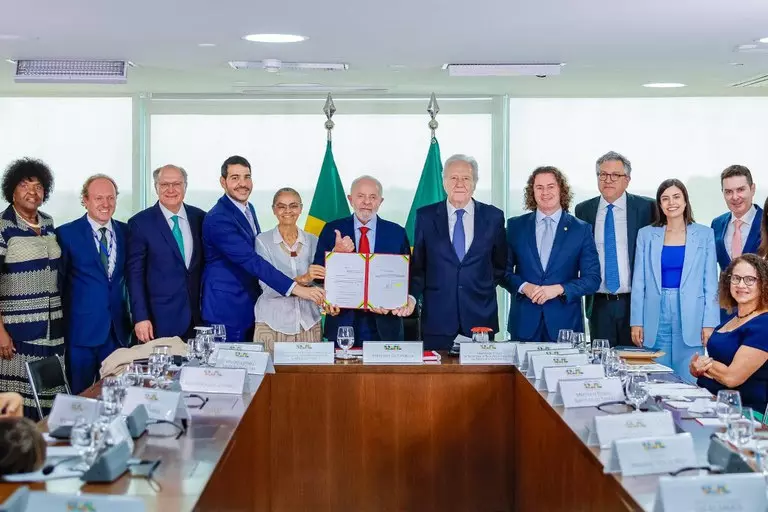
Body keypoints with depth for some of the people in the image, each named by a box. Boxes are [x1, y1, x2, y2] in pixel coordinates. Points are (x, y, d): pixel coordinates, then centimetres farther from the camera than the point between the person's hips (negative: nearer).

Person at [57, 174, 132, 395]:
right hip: (81, 329, -3)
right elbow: (58, 283, 0)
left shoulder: (126, 232, 8)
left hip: (118, 329, 3)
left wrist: (132, 318, 6)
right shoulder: (67, 234, -3)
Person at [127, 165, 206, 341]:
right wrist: (140, 317, -11)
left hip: (198, 317, 3)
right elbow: (134, 274, -4)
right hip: (161, 320, -3)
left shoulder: (200, 218, 7)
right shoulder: (140, 223, -3)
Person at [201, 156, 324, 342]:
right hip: (227, 311, -9)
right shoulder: (218, 219, -21)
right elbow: (250, 260, -29)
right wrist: (295, 288, -34)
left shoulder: (249, 208, 9)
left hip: (250, 305, 9)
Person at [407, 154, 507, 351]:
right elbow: (417, 264, 6)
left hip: (480, 316, 1)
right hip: (437, 317, 0)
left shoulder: (493, 216, 5)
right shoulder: (426, 216, 5)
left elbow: (501, 263, 15)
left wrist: (485, 288, 4)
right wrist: (412, 296, -9)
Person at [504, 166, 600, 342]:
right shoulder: (515, 226, 8)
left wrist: (559, 289, -14)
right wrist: (523, 286, -11)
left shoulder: (581, 229, 4)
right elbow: (504, 271, 8)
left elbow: (592, 279, 1)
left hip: (565, 322, -1)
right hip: (524, 322, 1)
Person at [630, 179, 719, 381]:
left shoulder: (704, 234, 4)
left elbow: (710, 283, 3)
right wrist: (636, 322, 2)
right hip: (655, 318, 1)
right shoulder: (646, 234, 7)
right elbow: (638, 282, 7)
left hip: (690, 317, -1)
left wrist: (709, 323, -4)